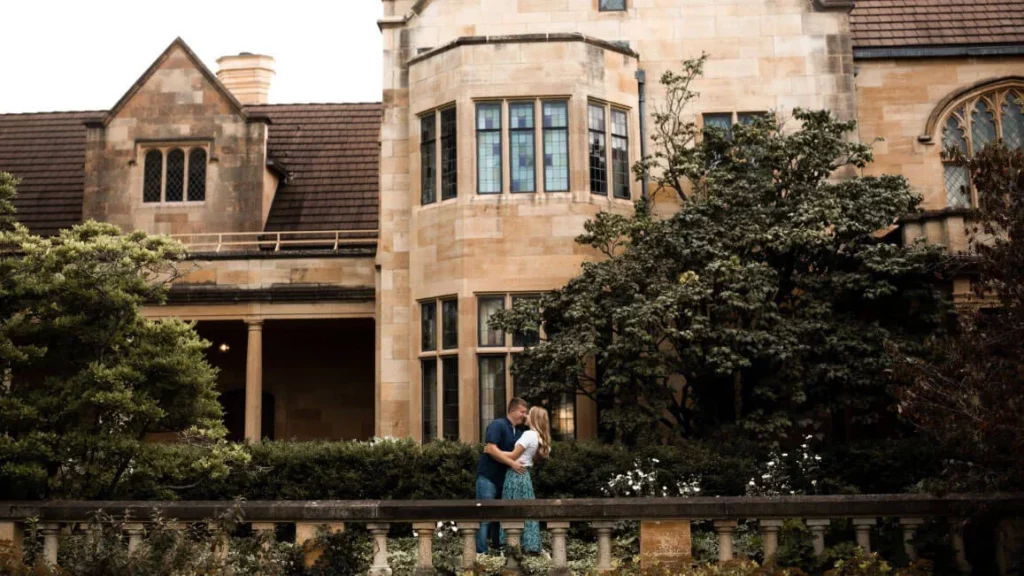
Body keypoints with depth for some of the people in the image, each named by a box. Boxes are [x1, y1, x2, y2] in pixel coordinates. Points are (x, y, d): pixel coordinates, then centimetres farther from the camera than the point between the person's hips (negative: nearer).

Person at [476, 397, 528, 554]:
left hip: (503, 478, 9)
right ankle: (481, 552, -7)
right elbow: (491, 449, -22)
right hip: (488, 477, -8)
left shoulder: (516, 432, 15)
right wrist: (512, 463, -23)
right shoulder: (497, 425, -11)